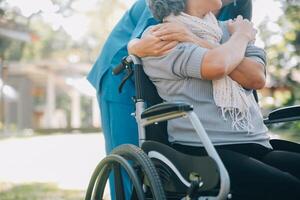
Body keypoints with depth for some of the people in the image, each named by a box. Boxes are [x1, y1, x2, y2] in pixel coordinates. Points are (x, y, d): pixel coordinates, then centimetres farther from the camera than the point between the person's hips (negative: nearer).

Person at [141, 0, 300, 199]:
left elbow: (257, 78, 1)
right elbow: (215, 66, -14)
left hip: (259, 144, 6)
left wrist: (195, 40, -3)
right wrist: (242, 36, 7)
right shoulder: (157, 36, 4)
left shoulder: (228, 29, 21)